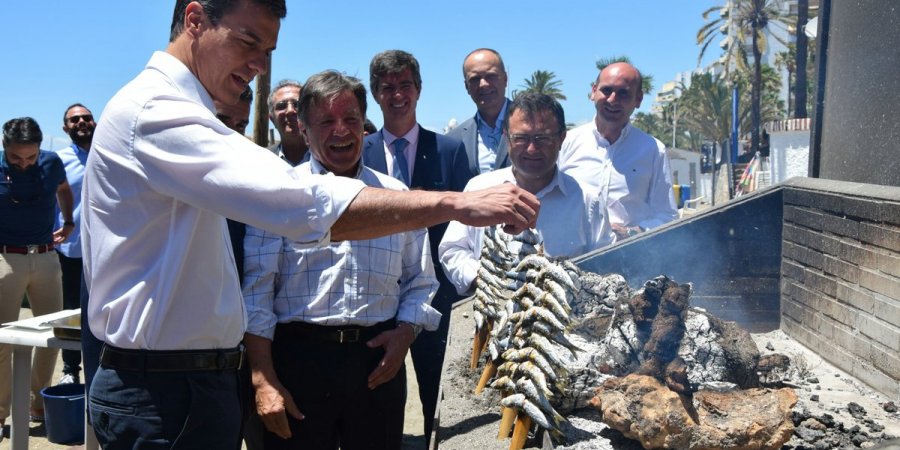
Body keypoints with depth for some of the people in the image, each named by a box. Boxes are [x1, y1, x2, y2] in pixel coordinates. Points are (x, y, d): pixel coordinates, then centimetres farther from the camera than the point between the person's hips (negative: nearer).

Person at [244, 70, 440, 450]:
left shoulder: (396, 196, 10)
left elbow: (420, 282, 15)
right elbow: (256, 290, -4)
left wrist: (405, 332, -4)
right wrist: (263, 380, -9)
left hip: (378, 362, 3)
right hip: (299, 358, -2)